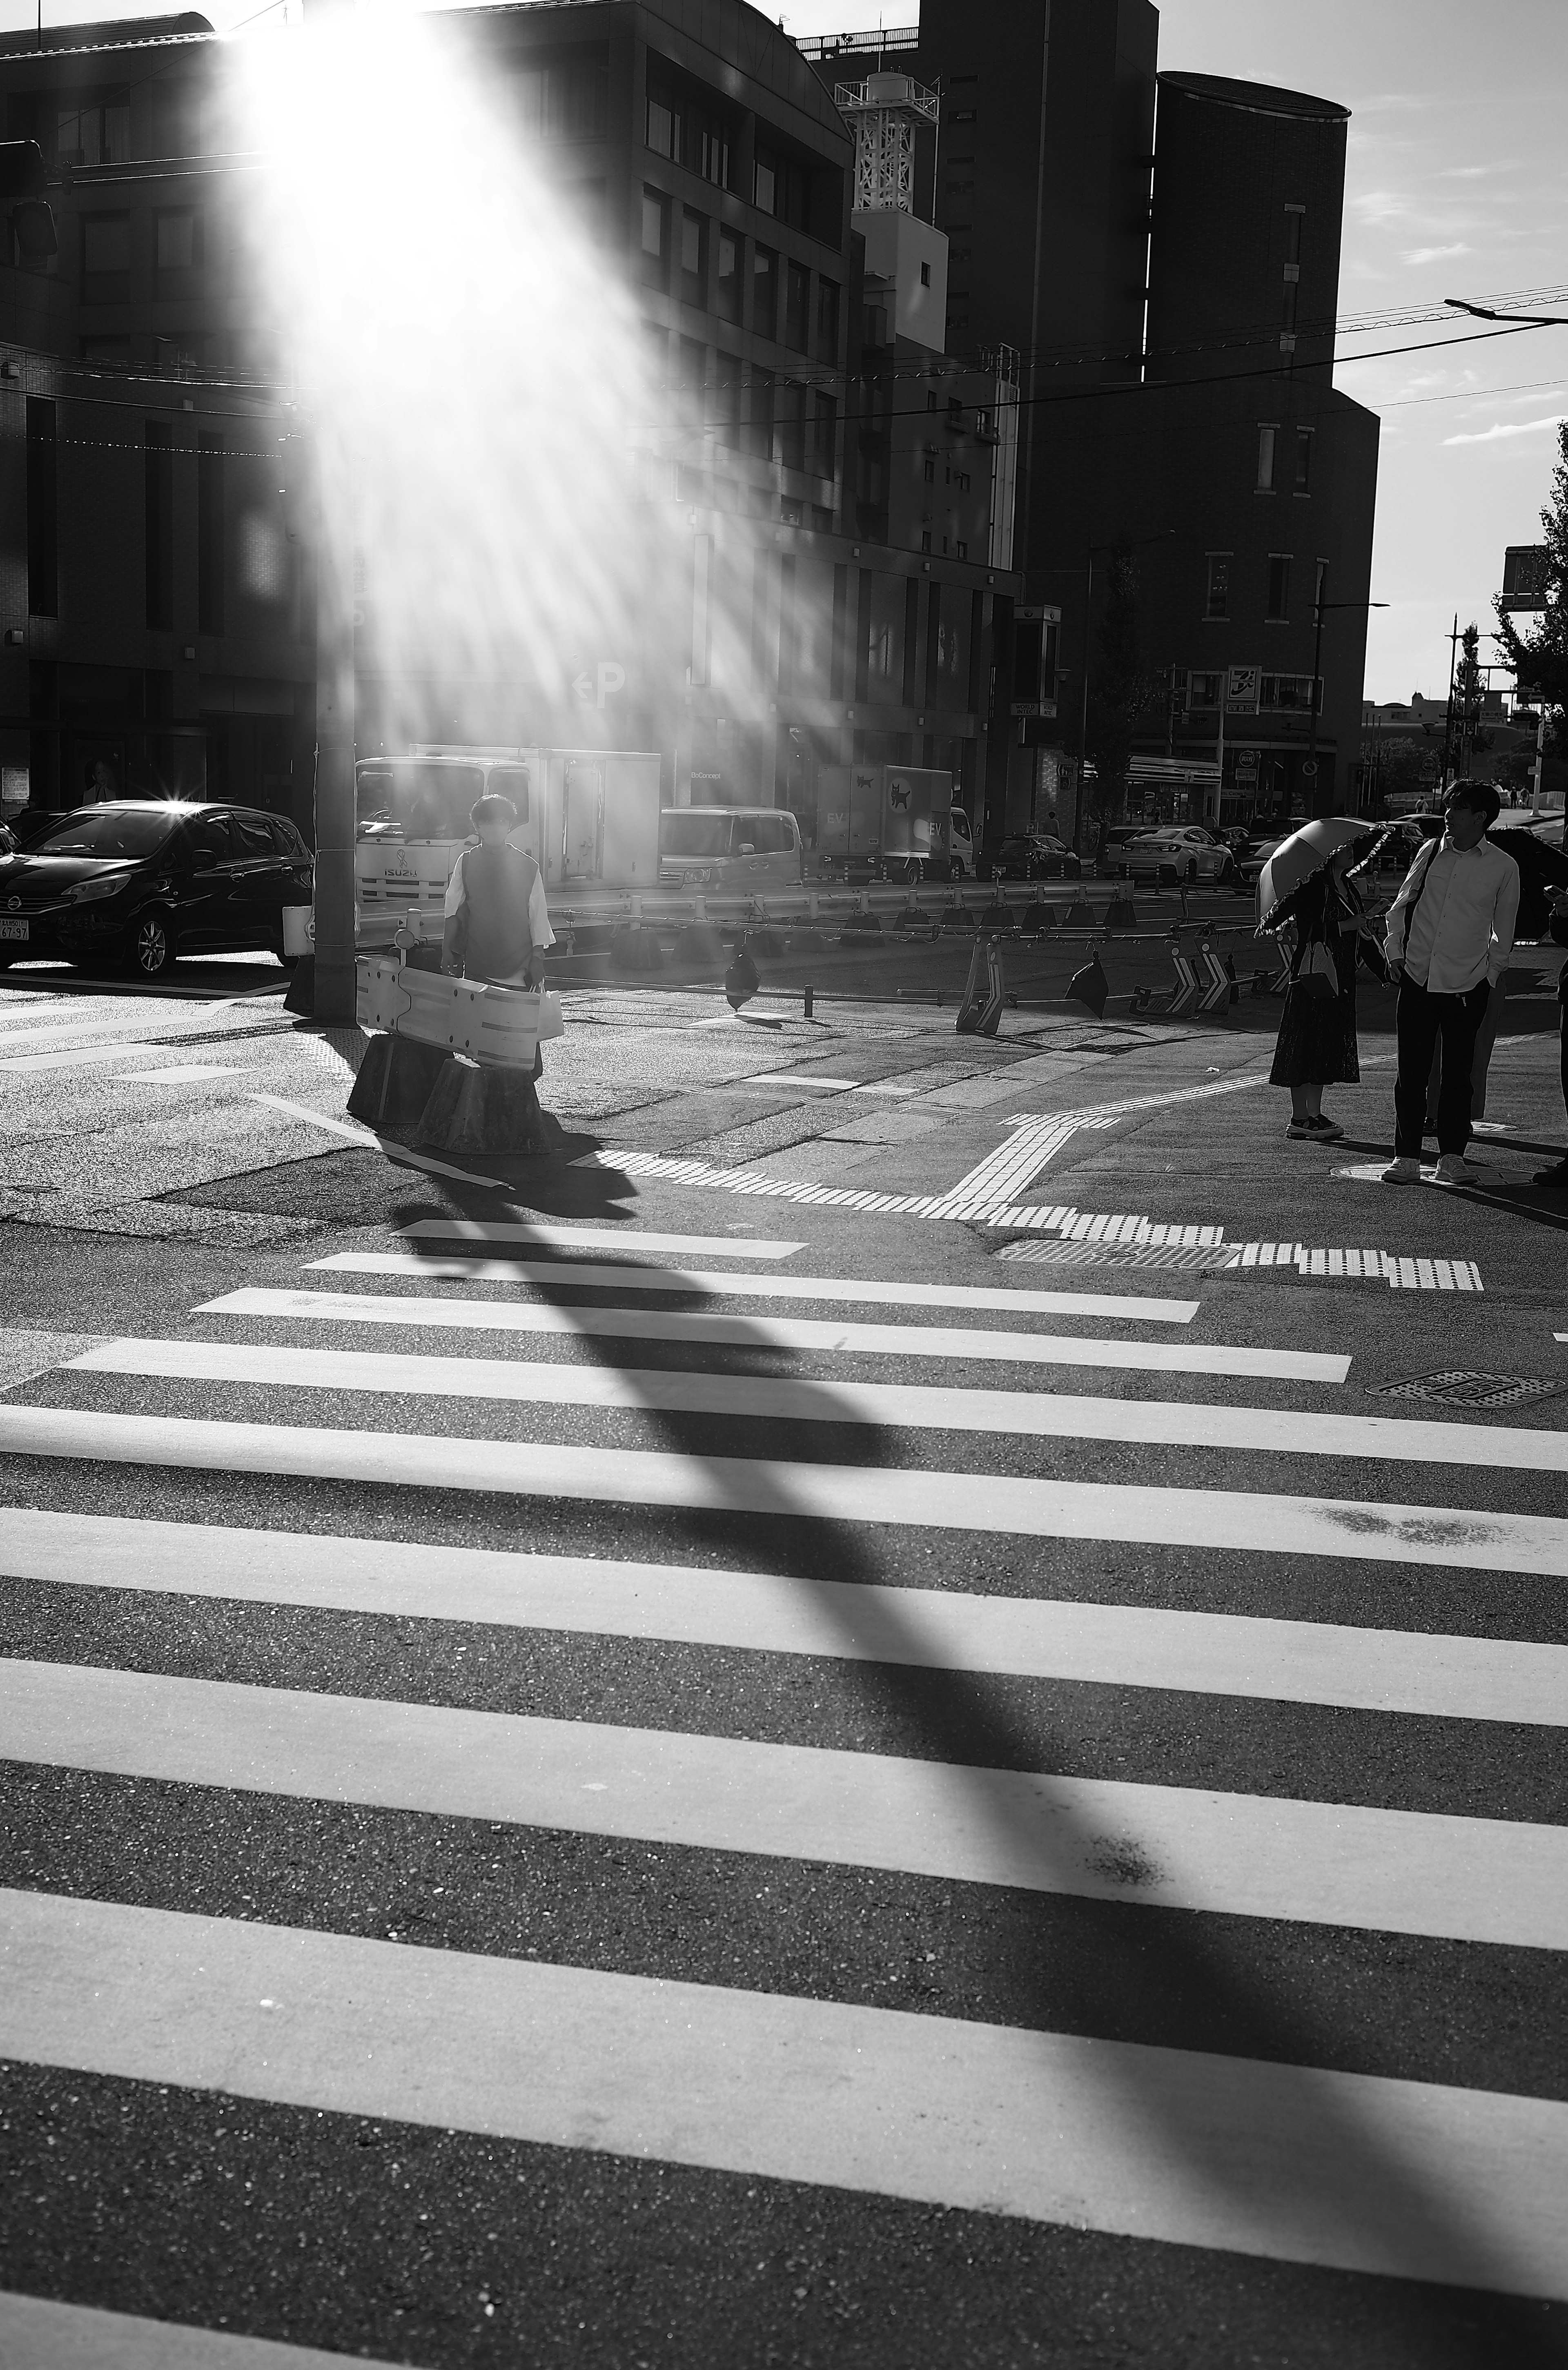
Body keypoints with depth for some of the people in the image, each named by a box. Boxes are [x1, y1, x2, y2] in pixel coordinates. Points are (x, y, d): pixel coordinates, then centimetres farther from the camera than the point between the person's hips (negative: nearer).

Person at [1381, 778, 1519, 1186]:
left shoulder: (1503, 867, 0)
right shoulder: (1431, 852, 5)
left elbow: (1503, 930, 10)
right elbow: (1401, 905, 14)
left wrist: (1491, 972, 6)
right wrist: (1394, 950, 4)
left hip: (1467, 985, -2)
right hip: (1417, 979, 2)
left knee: (1458, 1073, 4)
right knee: (1411, 1072, 2)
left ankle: (1452, 1156, 14)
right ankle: (1407, 1156, 8)